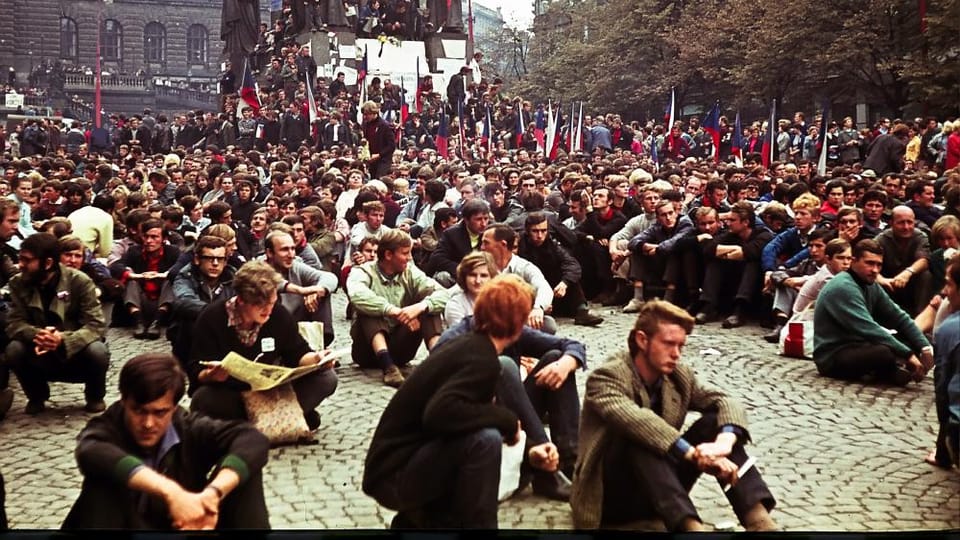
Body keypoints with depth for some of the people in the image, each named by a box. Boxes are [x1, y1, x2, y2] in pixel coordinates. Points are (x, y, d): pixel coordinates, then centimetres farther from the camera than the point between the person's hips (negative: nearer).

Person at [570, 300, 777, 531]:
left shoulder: (679, 376, 3)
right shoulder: (606, 377, -16)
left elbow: (728, 403, -7)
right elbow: (634, 421, -35)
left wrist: (725, 442, -30)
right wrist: (693, 454, -44)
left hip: (662, 492, 6)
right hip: (613, 493, -6)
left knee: (716, 421, -13)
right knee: (640, 438, -35)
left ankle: (757, 517, -31)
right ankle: (689, 525, -51)